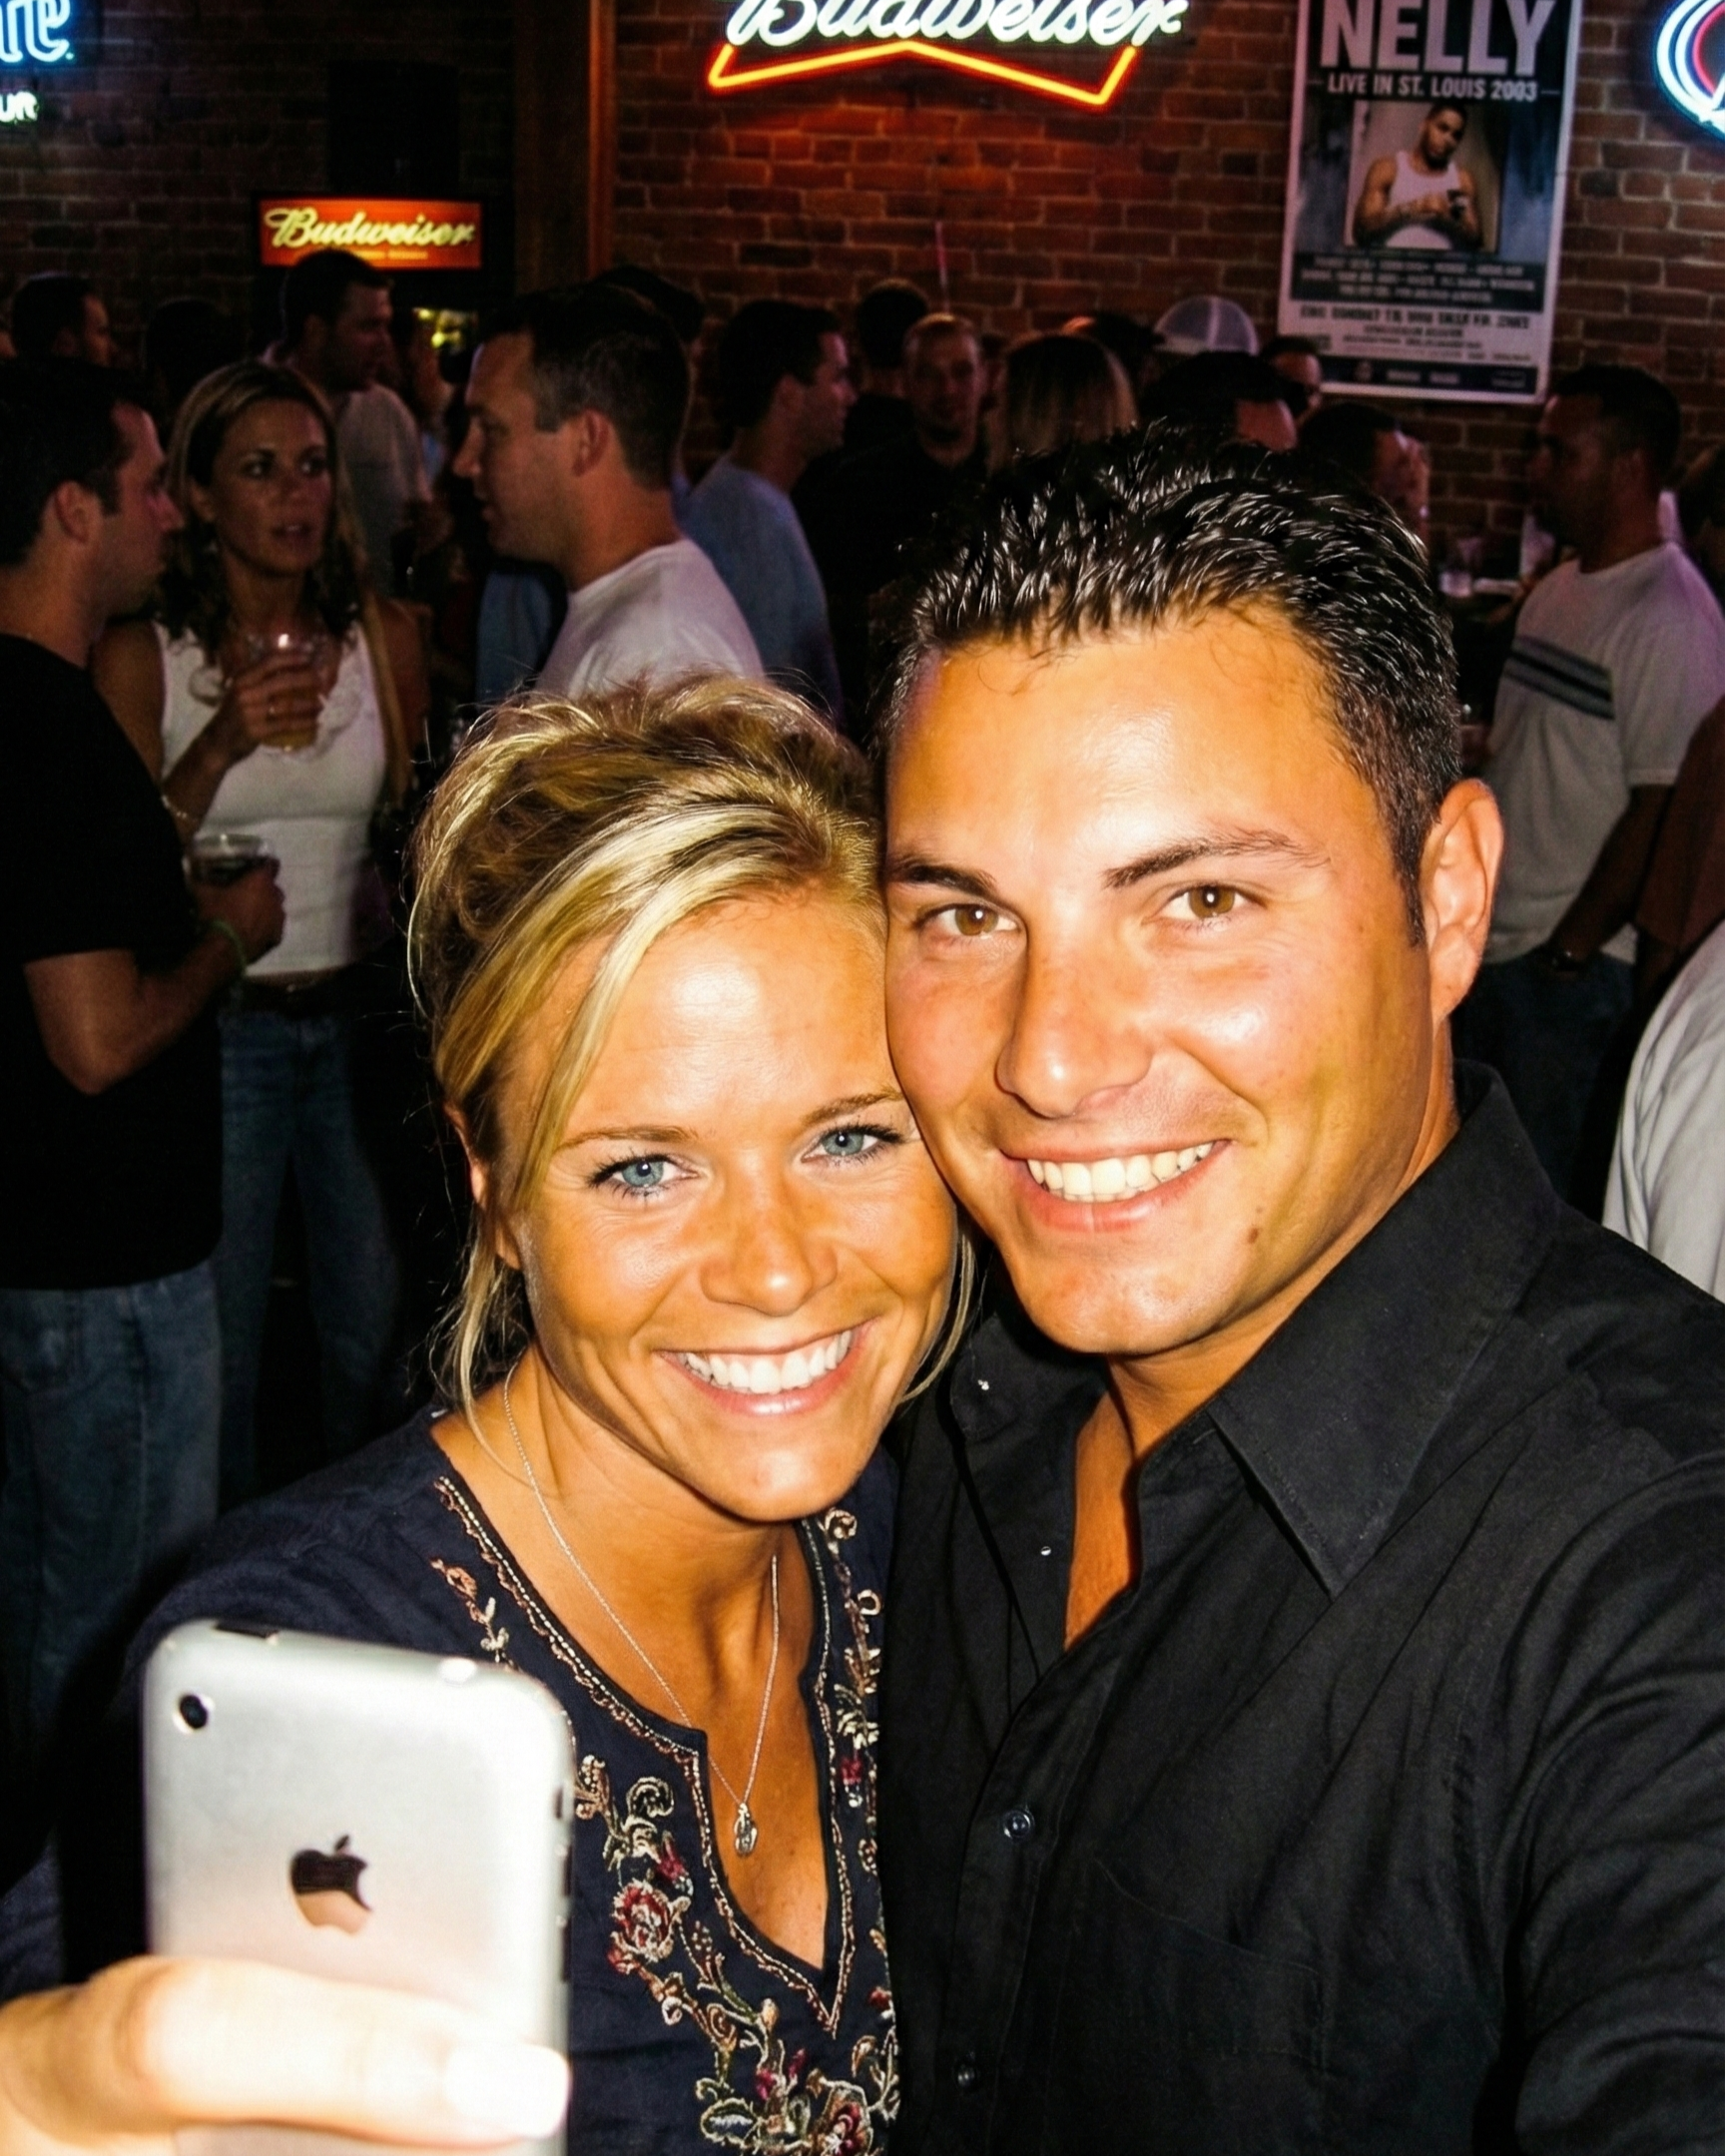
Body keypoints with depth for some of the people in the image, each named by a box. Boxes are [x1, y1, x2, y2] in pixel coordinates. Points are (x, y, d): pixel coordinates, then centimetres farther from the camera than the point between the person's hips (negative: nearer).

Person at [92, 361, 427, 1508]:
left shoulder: (385, 637, 2)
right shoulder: (142, 655, -6)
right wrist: (223, 745, -23)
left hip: (361, 1015, 2)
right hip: (219, 1021, -2)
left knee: (374, 1326, 11)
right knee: (218, 1340, 10)